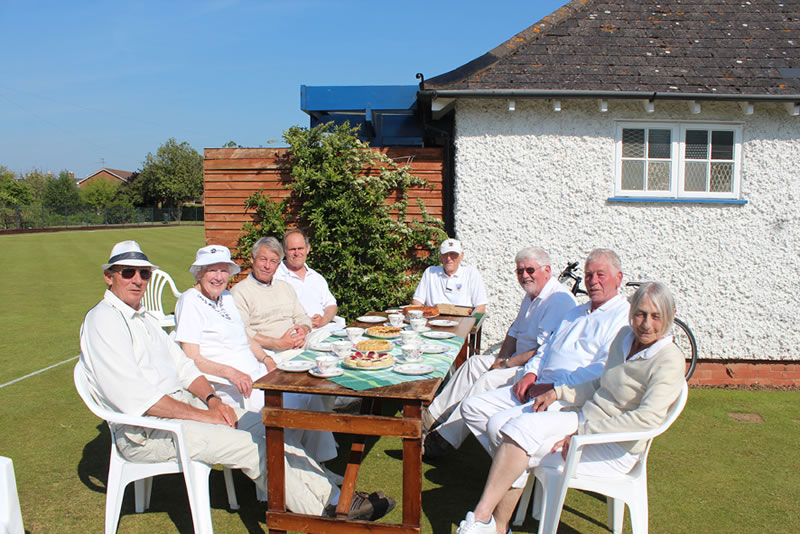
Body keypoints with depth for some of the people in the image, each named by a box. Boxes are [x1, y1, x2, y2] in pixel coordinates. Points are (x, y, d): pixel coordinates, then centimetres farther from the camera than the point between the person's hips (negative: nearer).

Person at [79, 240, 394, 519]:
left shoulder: (142, 317, 18)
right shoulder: (103, 320, -12)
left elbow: (182, 366, 17)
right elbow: (132, 396, -21)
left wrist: (212, 399, -3)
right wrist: (201, 415, -19)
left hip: (182, 405, 9)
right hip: (147, 431, -8)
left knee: (267, 429, -5)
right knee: (250, 446, -19)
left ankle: (333, 495, -2)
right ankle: (329, 509, -8)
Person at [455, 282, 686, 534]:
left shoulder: (669, 361, -15)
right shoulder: (625, 336, 8)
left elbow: (648, 418, -27)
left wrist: (582, 431, -27)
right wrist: (558, 392, 5)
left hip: (613, 450, -7)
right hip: (586, 422, 7)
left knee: (524, 426, -24)